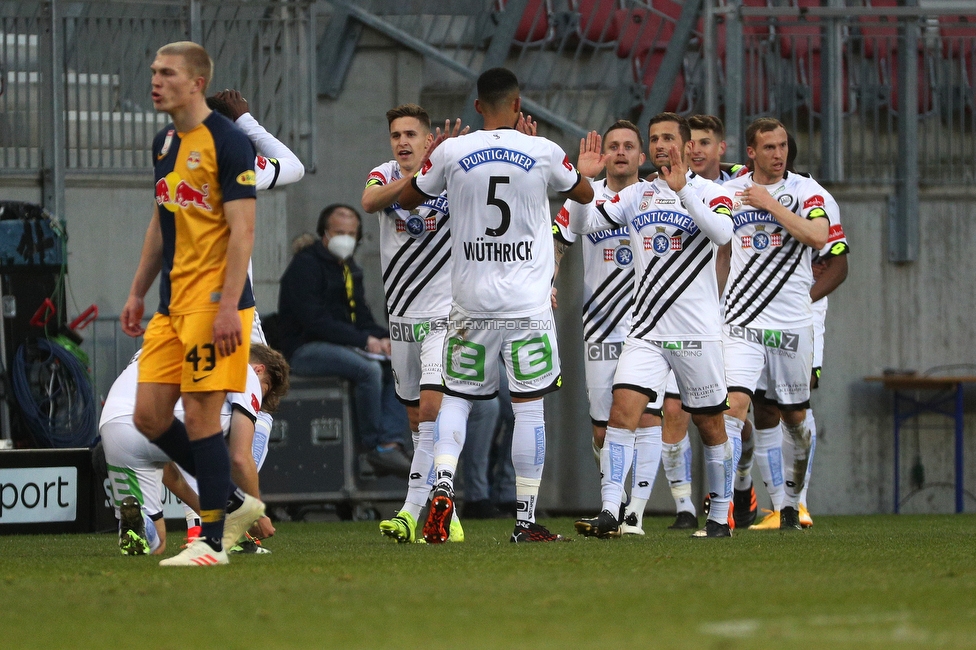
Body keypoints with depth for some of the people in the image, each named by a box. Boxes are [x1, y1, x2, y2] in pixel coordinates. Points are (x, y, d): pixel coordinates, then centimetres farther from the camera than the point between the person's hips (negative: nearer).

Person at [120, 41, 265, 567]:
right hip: (171, 305, 9)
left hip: (212, 302, -9)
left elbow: (242, 229, -15)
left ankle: (212, 540, -1)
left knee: (201, 416, -8)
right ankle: (233, 502, 19)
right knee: (150, 417, 5)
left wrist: (229, 306, -21)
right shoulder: (165, 143, 15)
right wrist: (137, 293, 23)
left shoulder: (227, 142, -11)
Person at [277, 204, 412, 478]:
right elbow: (314, 320, -19)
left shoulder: (350, 269, 18)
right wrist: (364, 340, -22)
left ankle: (390, 443, -22)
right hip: (305, 350, -9)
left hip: (344, 346, 9)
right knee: (369, 369, -31)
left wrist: (383, 337, -5)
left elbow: (361, 316, 19)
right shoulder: (306, 265, -10)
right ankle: (373, 447, -21)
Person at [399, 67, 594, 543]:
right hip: (528, 305, -1)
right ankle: (526, 519, 4)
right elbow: (585, 194, 18)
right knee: (529, 406, 3)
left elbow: (407, 200, 15)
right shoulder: (543, 153, -4)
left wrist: (428, 157, 32)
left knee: (456, 399, 14)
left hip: (471, 303, 1)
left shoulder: (451, 153, -3)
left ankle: (442, 485, -9)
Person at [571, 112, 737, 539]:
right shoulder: (637, 195, 10)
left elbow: (723, 232, -22)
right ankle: (609, 513, -19)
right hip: (646, 330, 3)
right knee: (622, 411, -14)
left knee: (711, 425, 6)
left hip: (698, 333, -3)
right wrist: (582, 181, -9)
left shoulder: (706, 191, -2)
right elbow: (582, 225, 6)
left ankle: (720, 517, 21)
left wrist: (682, 188, -29)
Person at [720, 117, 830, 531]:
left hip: (793, 322, 0)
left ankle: (791, 503, 25)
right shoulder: (730, 192, 6)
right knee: (735, 405, -16)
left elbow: (817, 236, -16)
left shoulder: (805, 190, 1)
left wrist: (771, 204, -14)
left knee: (795, 417, 9)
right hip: (743, 321, 0)